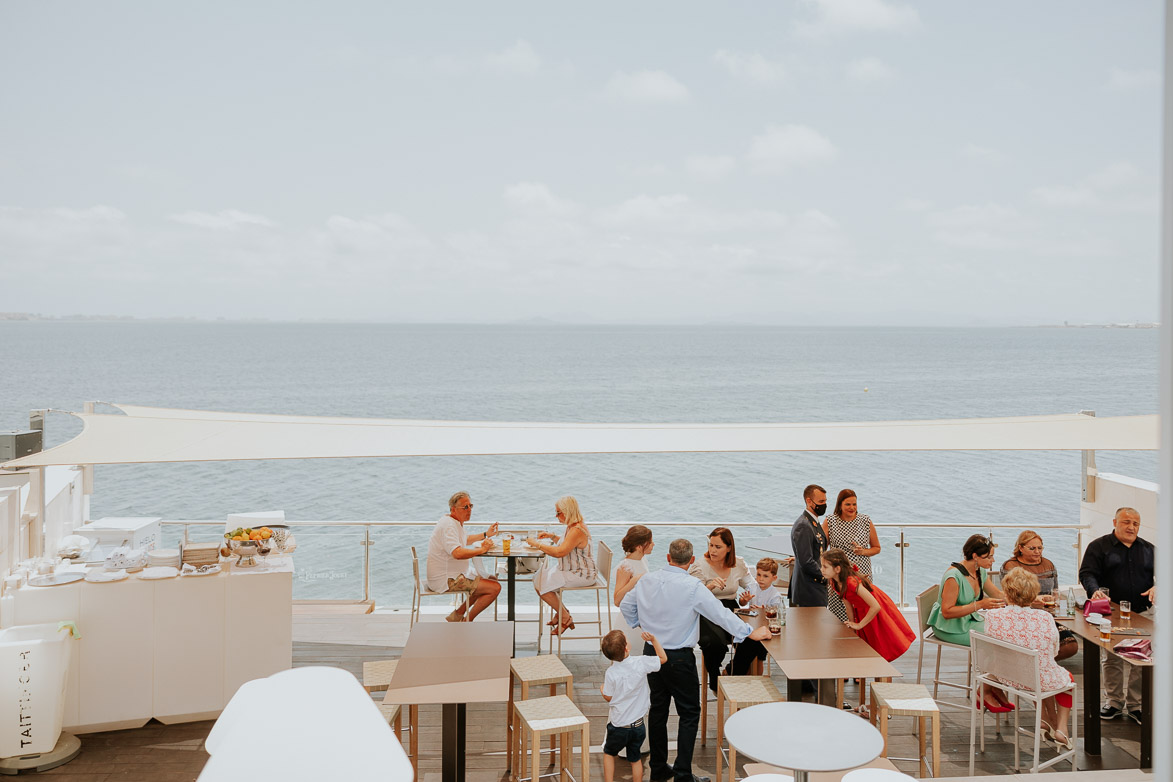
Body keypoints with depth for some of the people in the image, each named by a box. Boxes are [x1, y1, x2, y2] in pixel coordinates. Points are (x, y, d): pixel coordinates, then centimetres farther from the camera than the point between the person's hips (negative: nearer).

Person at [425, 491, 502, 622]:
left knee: (492, 580, 20)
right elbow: (458, 553, -35)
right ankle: (467, 621, -1)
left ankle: (458, 614, 17)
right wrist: (481, 549, -22)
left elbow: (464, 540, 36)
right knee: (495, 588, -15)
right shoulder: (448, 525, -20)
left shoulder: (456, 523, 14)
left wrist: (486, 535, 33)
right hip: (445, 581, -11)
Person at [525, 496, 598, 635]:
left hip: (581, 575, -11)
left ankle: (565, 618, -1)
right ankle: (561, 612, 18)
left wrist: (537, 544, -24)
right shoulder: (572, 526, 8)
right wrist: (552, 536, 11)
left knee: (541, 584, -13)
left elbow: (560, 552, -33)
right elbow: (566, 543, 27)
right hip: (571, 570, 11)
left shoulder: (577, 530, -26)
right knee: (538, 578, 10)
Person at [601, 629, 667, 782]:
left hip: (618, 725, -2)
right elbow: (663, 658, 0)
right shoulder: (641, 663, -17)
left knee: (609, 753, 22)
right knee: (635, 758, 19)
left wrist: (602, 689, 13)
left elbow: (608, 698, -7)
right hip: (638, 725, 2)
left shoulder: (611, 673, -20)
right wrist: (653, 639, 2)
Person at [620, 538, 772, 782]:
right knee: (689, 713, 5)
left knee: (658, 708, 17)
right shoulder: (693, 587, -19)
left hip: (651, 652, 6)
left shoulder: (647, 581, -2)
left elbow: (625, 605, 11)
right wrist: (751, 633, -6)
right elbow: (721, 614, -14)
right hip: (679, 658, -6)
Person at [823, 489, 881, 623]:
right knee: (838, 618, -5)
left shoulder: (866, 521, 5)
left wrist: (863, 551, -5)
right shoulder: (830, 521, 3)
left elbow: (877, 548, 13)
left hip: (861, 575, 1)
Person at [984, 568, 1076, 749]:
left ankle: (1047, 720, 37)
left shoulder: (993, 616, -18)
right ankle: (1061, 729, 28)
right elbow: (1054, 650, -3)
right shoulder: (1045, 618, -21)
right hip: (1043, 681, -2)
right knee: (1067, 677, 34)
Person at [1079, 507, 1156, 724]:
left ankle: (1135, 705, 13)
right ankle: (1114, 702, 16)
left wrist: (1156, 587, -6)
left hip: (1142, 613, 2)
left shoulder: (1148, 549, 14)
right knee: (1111, 659, 2)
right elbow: (1086, 574, -4)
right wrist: (1095, 590, -23)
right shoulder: (1099, 546, 3)